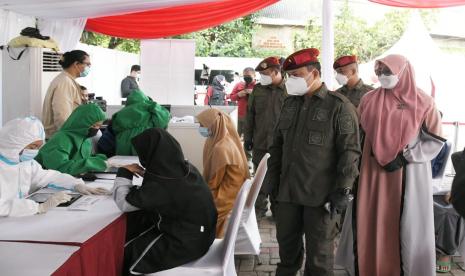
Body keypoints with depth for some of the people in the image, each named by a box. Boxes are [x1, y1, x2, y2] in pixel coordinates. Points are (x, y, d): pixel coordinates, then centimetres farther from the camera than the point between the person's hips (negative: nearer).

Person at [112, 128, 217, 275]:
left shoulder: (160, 185, -29)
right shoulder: (185, 167, -5)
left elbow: (123, 202, -17)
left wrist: (124, 173, -5)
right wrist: (146, 174, 5)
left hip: (185, 242, -8)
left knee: (127, 252, 5)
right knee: (133, 224, 15)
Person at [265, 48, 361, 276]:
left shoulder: (339, 106, -7)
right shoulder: (290, 103, 12)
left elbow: (350, 152, -10)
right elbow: (278, 144, 18)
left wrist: (342, 190, -14)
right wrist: (273, 179, 13)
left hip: (321, 196, -5)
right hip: (288, 191, 6)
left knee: (319, 253, 7)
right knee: (287, 244, 17)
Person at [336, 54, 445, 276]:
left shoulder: (423, 102, -4)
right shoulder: (369, 99, 5)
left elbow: (436, 140, -2)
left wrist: (405, 157, -12)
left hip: (408, 175, -2)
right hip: (373, 173, 3)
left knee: (407, 224, 3)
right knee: (368, 222, 6)